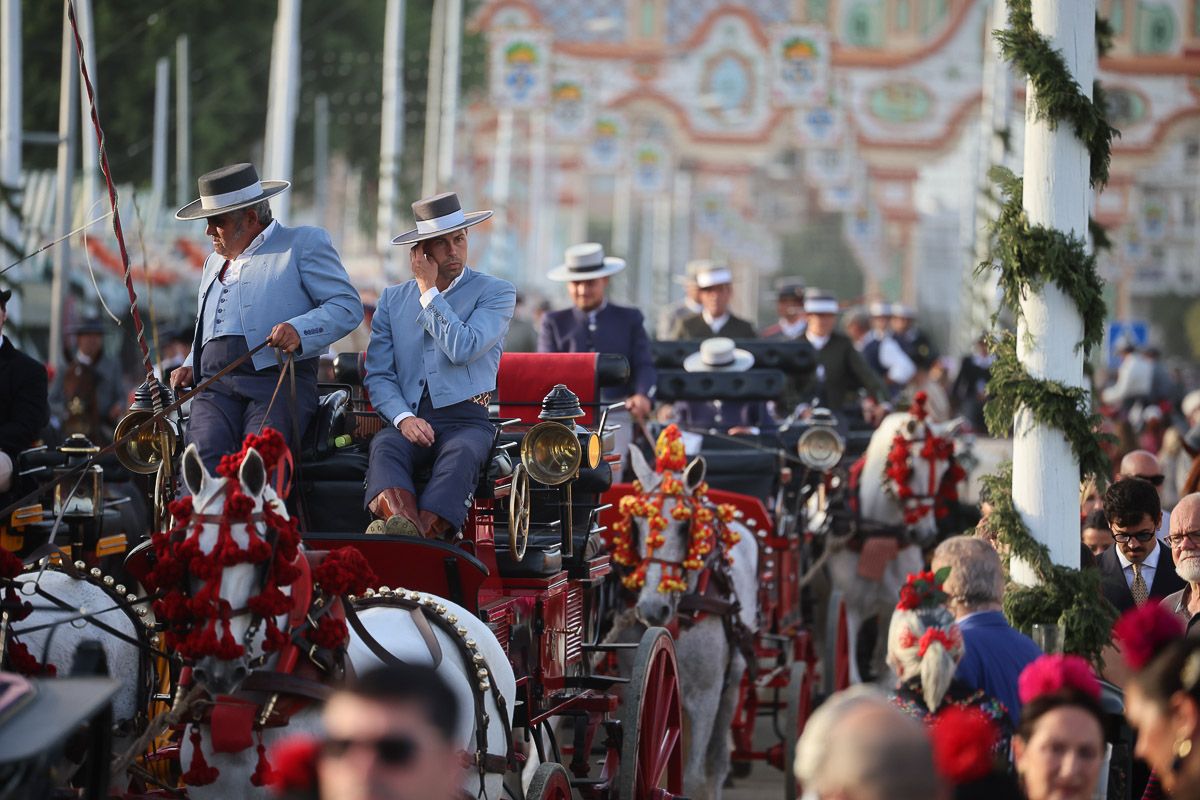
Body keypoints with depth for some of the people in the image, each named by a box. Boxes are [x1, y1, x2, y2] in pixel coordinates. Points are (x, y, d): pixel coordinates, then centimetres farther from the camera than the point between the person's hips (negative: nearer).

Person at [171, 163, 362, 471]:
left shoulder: (304, 243, 10)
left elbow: (347, 306, 0)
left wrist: (299, 330, -17)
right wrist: (191, 366, 21)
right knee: (204, 452, -27)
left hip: (278, 378, -5)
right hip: (216, 385, 5)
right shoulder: (214, 262, 34)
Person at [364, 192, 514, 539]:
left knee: (461, 454, -37)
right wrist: (403, 418, -10)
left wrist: (428, 291, -2)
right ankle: (403, 523, -61)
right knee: (384, 446, -33)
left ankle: (424, 530, -60)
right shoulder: (393, 299, 17)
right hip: (409, 418, 2)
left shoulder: (496, 292, 8)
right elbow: (378, 375, 10)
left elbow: (463, 349, -10)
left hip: (467, 419, -2)